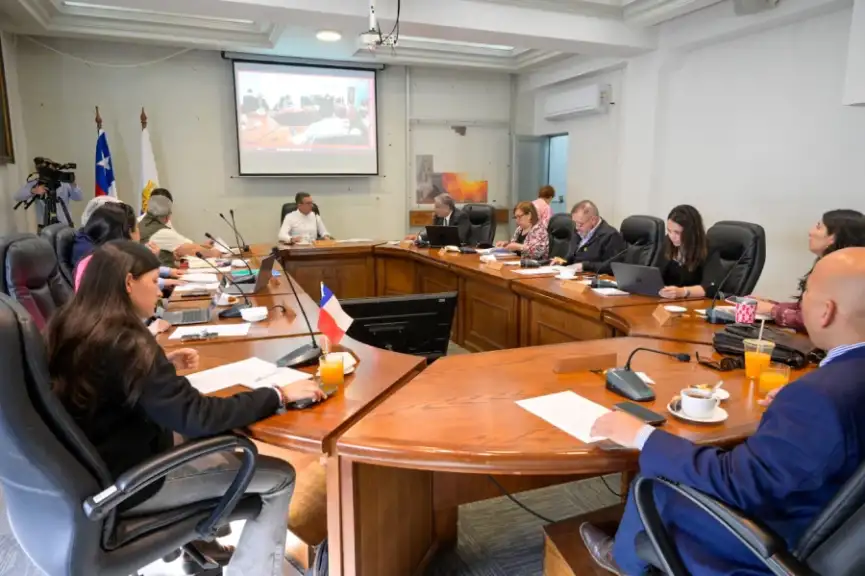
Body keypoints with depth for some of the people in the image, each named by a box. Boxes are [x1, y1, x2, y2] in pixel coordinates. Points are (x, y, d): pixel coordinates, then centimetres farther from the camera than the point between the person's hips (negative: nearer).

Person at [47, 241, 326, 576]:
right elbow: (198, 416, -31)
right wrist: (279, 396, -24)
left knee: (219, 437, 26)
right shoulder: (125, 343, -29)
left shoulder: (70, 326, -1)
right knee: (278, 479, -7)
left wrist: (164, 366, 6)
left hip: (88, 470, 9)